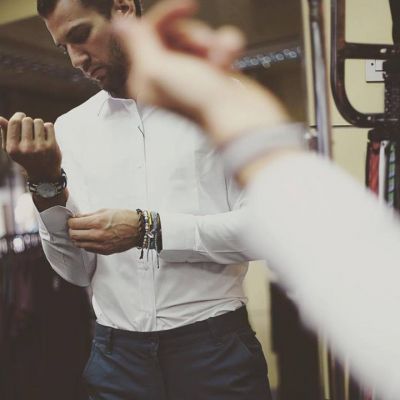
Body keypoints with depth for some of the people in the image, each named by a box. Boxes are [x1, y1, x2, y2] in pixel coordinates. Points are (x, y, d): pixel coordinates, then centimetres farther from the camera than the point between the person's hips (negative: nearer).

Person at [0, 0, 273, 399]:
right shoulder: (71, 128, 6)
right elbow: (77, 269, 4)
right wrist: (46, 183, -11)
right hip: (116, 354, 3)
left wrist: (150, 230, -18)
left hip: (215, 348, -3)